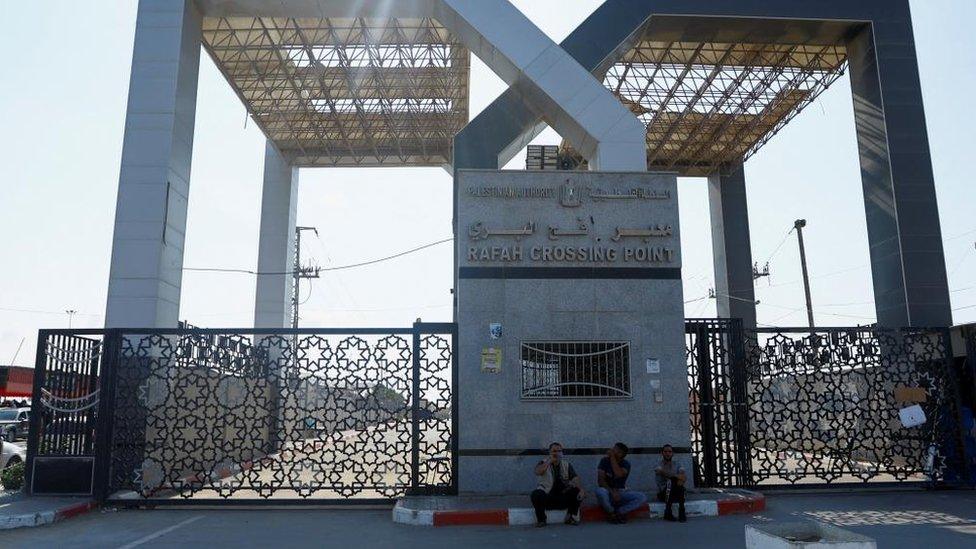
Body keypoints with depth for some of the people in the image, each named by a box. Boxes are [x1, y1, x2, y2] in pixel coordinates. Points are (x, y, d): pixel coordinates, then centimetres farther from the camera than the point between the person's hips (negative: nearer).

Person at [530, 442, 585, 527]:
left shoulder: (567, 465, 7)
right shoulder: (544, 463, 0)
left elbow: (575, 479, -7)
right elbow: (537, 472, -23)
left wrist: (581, 490, -27)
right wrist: (550, 461, -21)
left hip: (563, 496, 2)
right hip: (547, 496, -2)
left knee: (577, 492, -22)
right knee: (536, 494, -32)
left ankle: (571, 517, 2)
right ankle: (541, 519, -6)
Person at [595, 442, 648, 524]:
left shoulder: (626, 464, -3)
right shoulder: (605, 461, -4)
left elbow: (619, 474, -26)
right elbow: (600, 480, -14)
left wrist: (612, 457, -23)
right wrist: (612, 492, -27)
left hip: (621, 492, 2)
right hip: (608, 491, -1)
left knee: (642, 497, -22)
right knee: (600, 492, -38)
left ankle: (619, 512, -9)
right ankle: (611, 513, -10)